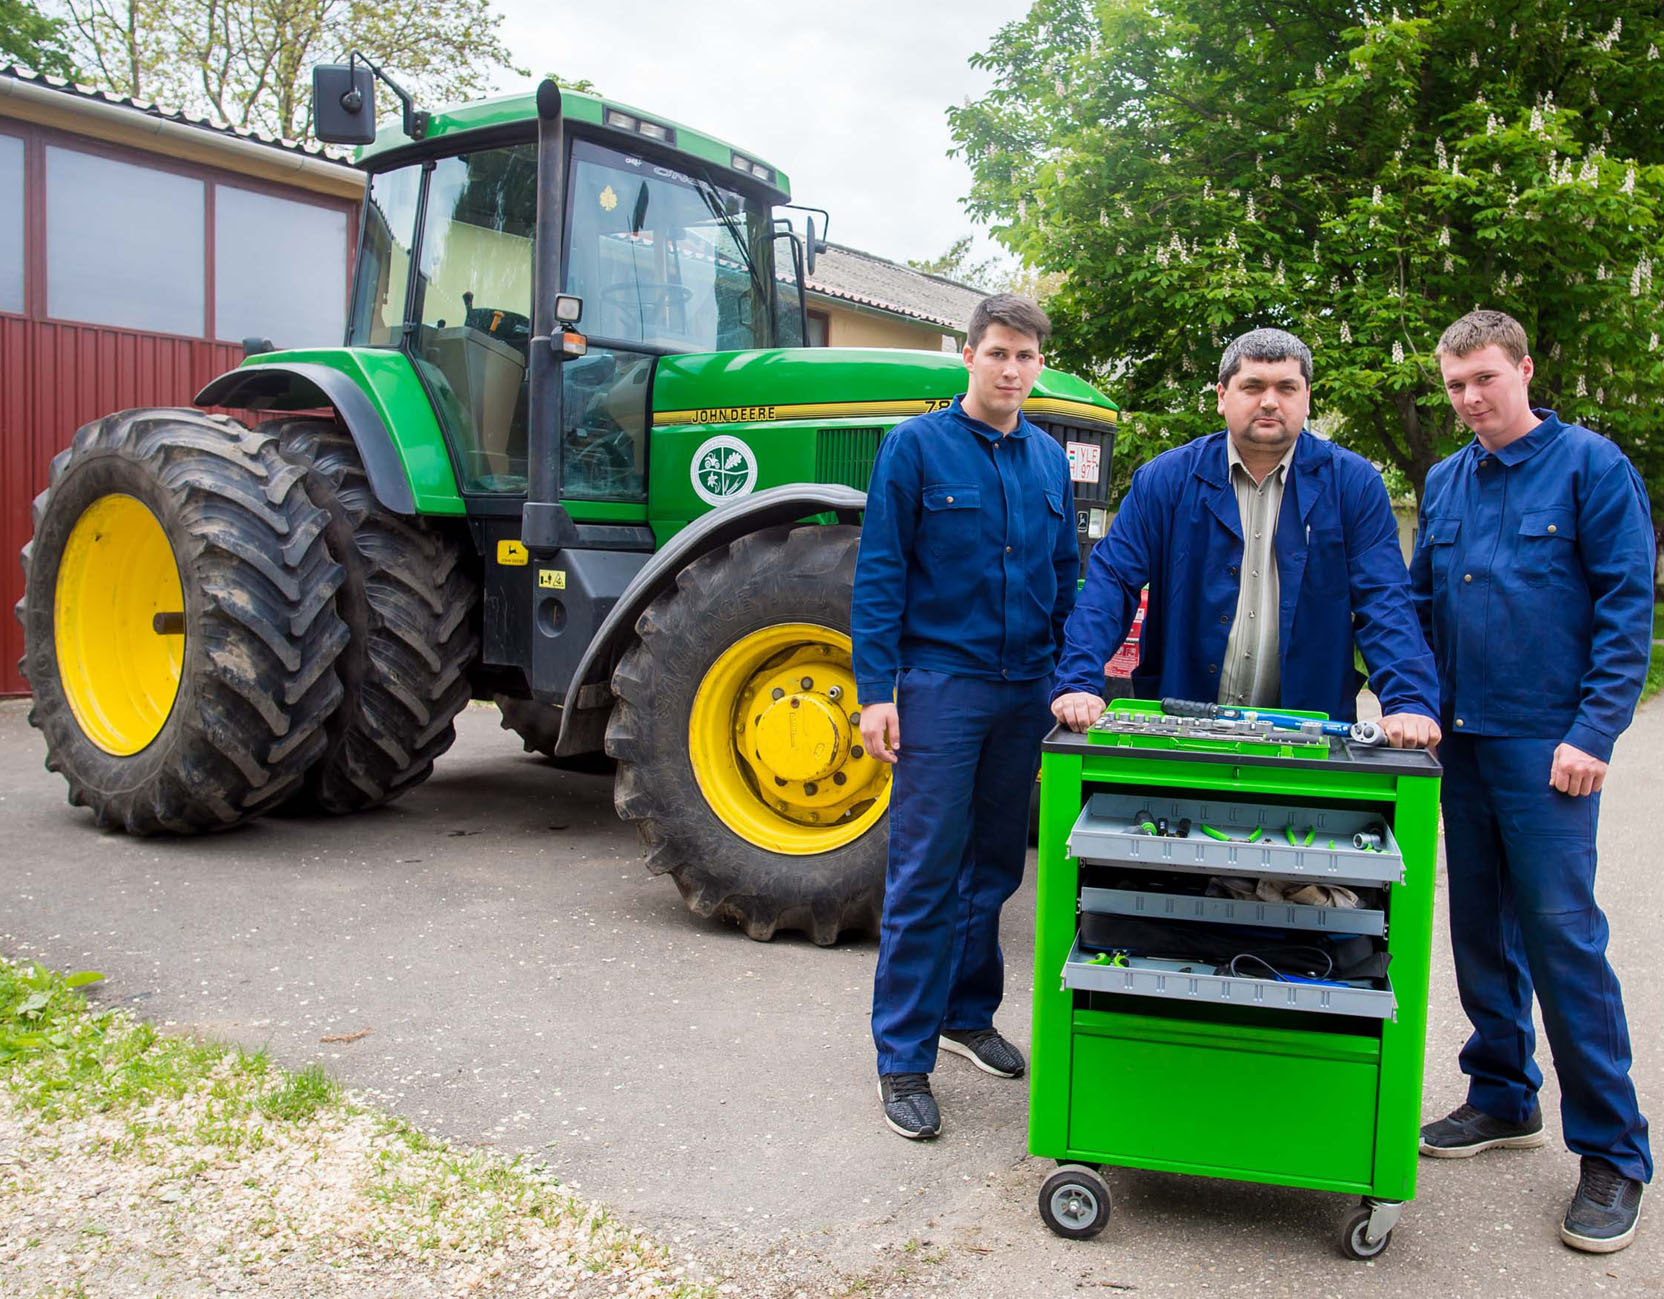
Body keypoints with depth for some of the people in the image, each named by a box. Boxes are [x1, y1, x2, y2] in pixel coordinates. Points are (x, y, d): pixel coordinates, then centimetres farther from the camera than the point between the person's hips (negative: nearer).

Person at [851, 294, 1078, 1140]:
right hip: (940, 683, -5)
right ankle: (903, 1056, 5)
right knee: (925, 872, -4)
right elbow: (879, 574, -7)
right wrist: (876, 689, -13)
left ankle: (968, 1013, 31)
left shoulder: (1048, 459, 11)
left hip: (1027, 690, 5)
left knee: (996, 864, 14)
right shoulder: (917, 445, -4)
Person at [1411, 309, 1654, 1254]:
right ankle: (1503, 1098, 28)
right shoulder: (1444, 484, 12)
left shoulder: (1590, 465, -5)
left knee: (1562, 936, -6)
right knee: (1481, 930, 12)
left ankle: (1615, 1153, 6)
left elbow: (1629, 607, -8)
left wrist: (1592, 733, -15)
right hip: (1459, 741, 6)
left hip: (1545, 743, -6)